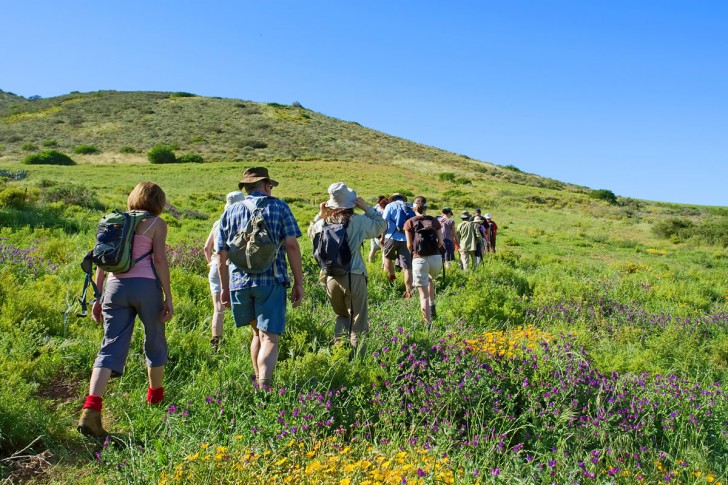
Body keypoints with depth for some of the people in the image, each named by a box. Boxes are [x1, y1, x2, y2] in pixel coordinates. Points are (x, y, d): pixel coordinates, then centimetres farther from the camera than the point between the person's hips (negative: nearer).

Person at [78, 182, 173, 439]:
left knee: (111, 347, 1)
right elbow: (159, 259, -8)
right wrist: (168, 297, -5)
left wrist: (98, 297, 16)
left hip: (115, 286, 4)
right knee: (155, 342, 16)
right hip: (146, 285, -4)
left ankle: (90, 409, -15)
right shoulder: (156, 223, 2)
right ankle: (155, 398, 33)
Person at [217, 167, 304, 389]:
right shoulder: (279, 207, 5)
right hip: (271, 281, -4)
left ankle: (257, 382, 30)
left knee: (258, 332, 22)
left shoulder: (230, 212, 14)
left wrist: (224, 287, 22)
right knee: (270, 338, -4)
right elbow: (292, 245, -5)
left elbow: (222, 255, 13)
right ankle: (264, 386, -18)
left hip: (239, 281, 4)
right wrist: (298, 283, -1)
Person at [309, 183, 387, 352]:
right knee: (358, 321, 8)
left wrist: (320, 215, 15)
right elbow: (381, 225, 5)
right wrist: (367, 208, 6)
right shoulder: (358, 221, -10)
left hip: (331, 279, 4)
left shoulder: (323, 223, 0)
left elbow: (311, 232, 22)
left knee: (342, 316, 24)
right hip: (354, 277, -4)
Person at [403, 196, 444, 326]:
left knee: (423, 295, 2)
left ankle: (428, 324, 0)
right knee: (430, 279, 35)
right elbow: (441, 242, 6)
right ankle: (432, 306, 25)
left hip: (419, 259, -2)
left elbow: (409, 245, 0)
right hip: (436, 258, 3)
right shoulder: (434, 221, 7)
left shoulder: (410, 223, 2)